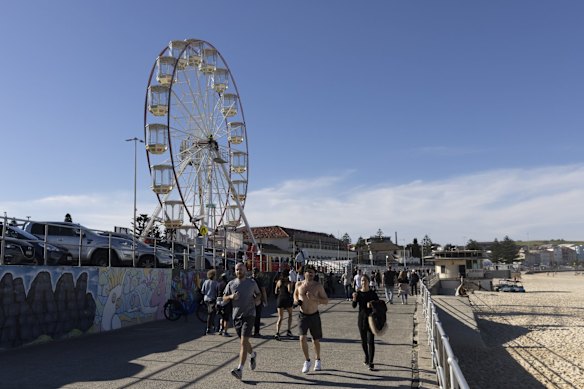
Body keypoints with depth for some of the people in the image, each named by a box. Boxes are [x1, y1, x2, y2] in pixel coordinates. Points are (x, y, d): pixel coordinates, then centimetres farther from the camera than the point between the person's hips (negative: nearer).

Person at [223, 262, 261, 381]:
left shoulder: (252, 283, 1)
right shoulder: (231, 284, 4)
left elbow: (258, 294, 16)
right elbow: (224, 298, 10)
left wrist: (257, 299, -5)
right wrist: (231, 296, -11)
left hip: (249, 315, -4)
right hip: (236, 316, 4)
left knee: (243, 342, -14)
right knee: (243, 341, 16)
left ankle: (240, 369, -15)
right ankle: (253, 354, 46)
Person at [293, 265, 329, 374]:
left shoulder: (318, 286, -9)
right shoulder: (299, 284, -2)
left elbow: (326, 300, -9)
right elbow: (295, 294, 20)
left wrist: (314, 298, -24)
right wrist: (296, 300, -2)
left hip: (314, 316, -1)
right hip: (303, 316, 1)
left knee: (316, 340, 11)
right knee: (302, 338, -15)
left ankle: (317, 360, 35)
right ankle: (307, 361, 3)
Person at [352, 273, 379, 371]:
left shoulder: (372, 293, -4)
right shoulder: (358, 293, 0)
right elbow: (354, 306, -9)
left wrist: (372, 304, -18)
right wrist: (354, 298, -28)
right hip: (361, 318, 2)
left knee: (371, 341, -10)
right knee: (363, 340, 14)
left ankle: (371, 363, -10)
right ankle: (367, 358, 34)